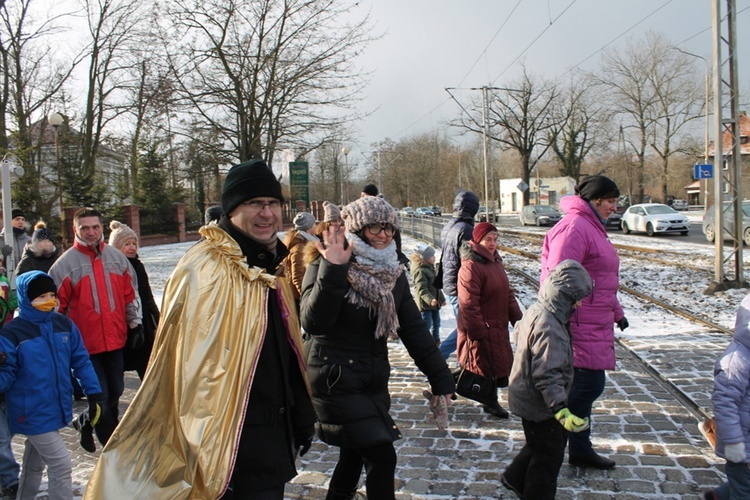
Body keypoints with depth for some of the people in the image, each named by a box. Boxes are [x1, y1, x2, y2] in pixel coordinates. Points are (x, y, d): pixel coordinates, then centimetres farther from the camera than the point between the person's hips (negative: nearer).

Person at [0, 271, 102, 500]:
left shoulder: (65, 325, 0)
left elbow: (81, 361, 7)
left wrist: (94, 394, 5)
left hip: (58, 409, 6)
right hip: (33, 414, -5)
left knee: (34, 464, 23)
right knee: (61, 464, -7)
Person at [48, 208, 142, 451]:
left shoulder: (117, 257, 5)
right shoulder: (65, 263, -6)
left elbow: (130, 293, 12)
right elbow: (56, 305, -3)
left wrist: (135, 324, 11)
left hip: (115, 338, 4)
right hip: (85, 342, -4)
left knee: (115, 390, 15)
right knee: (99, 394, 0)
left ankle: (91, 426, 40)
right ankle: (113, 444, 17)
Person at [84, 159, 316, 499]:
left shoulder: (272, 265, 8)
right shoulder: (205, 267, -20)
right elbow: (194, 364, -22)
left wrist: (301, 421, 16)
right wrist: (207, 447, -20)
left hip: (275, 432, 9)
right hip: (235, 440, -9)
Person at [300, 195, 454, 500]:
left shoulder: (393, 274, 5)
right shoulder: (325, 268, -12)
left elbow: (414, 328, 4)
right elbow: (313, 323, -26)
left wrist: (440, 378, -1)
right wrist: (332, 272, -34)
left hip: (374, 384, 6)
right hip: (336, 384, -6)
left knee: (355, 455, 19)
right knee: (382, 456, -7)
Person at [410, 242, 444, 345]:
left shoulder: (430, 268, 12)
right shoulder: (420, 271, -21)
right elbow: (421, 289, -29)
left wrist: (441, 298, 29)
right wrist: (430, 299, -42)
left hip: (434, 303, 10)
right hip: (425, 304, -10)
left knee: (436, 323, 19)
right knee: (426, 325, -9)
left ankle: (436, 342, 34)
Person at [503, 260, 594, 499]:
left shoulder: (536, 309, -1)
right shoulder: (549, 328, -31)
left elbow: (518, 331, 21)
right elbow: (547, 374, -35)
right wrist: (561, 410, -40)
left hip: (527, 396, 10)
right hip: (539, 404, -10)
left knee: (548, 443, 26)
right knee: (549, 455, 6)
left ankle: (515, 477, 41)